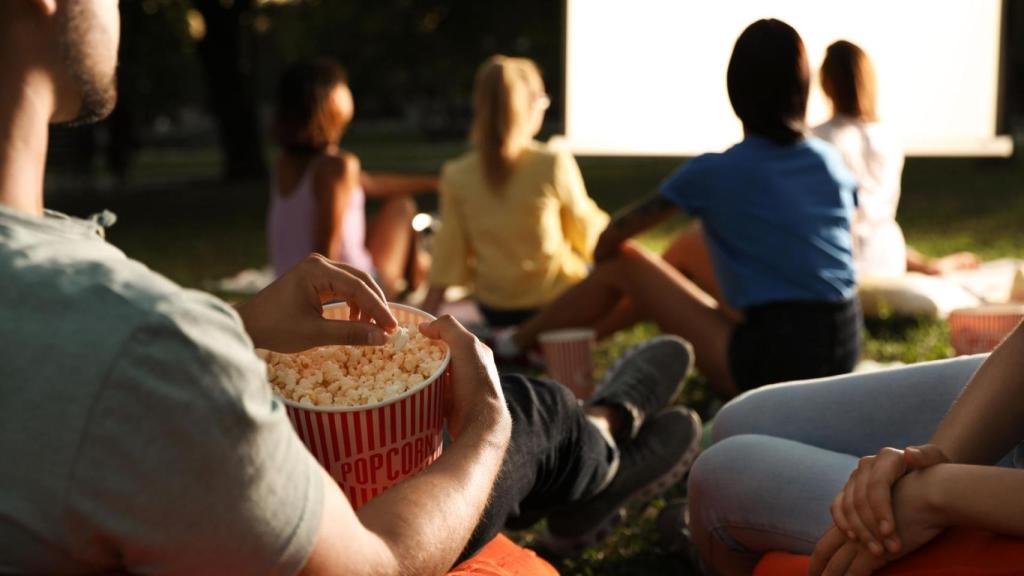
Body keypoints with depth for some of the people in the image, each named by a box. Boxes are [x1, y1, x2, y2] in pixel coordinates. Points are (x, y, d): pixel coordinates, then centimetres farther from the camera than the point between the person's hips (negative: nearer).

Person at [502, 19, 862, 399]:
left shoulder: (713, 172, -9)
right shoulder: (831, 163, 6)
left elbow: (613, 239, 1)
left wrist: (599, 273, 24)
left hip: (770, 364, -6)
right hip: (841, 358, 6)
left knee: (623, 264, 8)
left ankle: (512, 345, 23)